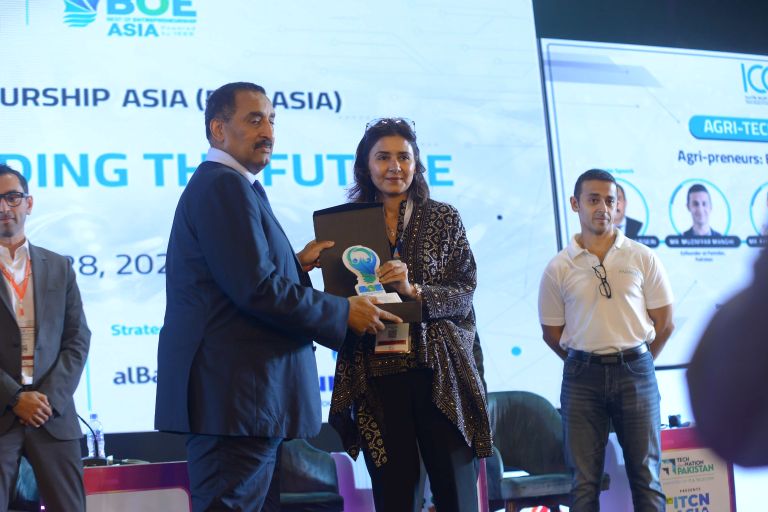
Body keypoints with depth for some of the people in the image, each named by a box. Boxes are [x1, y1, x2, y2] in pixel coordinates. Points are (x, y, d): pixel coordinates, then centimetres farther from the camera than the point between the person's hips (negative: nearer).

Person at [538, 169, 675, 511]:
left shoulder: (642, 258, 1)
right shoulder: (558, 269, 1)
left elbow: (664, 323, 5)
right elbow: (552, 333, 8)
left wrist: (633, 362, 9)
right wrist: (590, 364, 9)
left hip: (636, 372, 0)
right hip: (582, 377, 0)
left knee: (645, 475, 3)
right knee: (584, 481, 2)